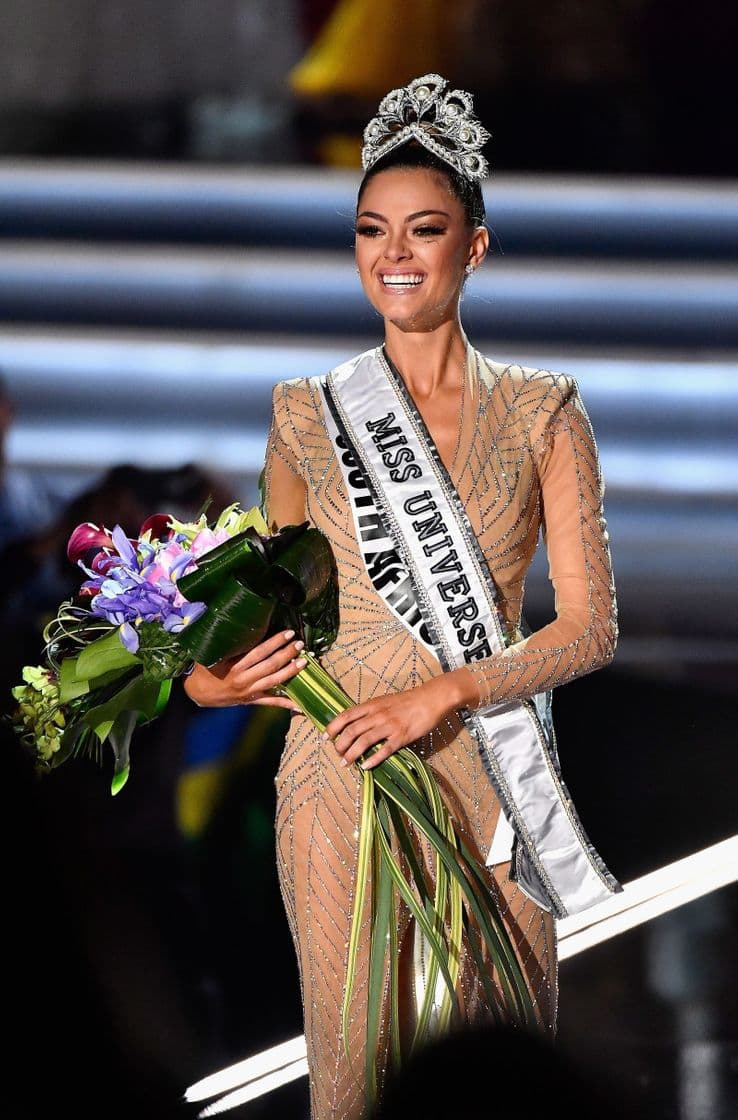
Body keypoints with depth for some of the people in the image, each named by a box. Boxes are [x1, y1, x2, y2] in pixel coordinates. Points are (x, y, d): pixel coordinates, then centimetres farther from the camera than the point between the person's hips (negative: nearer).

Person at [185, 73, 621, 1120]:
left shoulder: (543, 414, 3)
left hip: (491, 780, 0)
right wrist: (212, 673, -3)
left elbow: (591, 626, -2)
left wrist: (444, 692, -14)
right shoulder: (310, 414, 6)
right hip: (344, 771, 0)